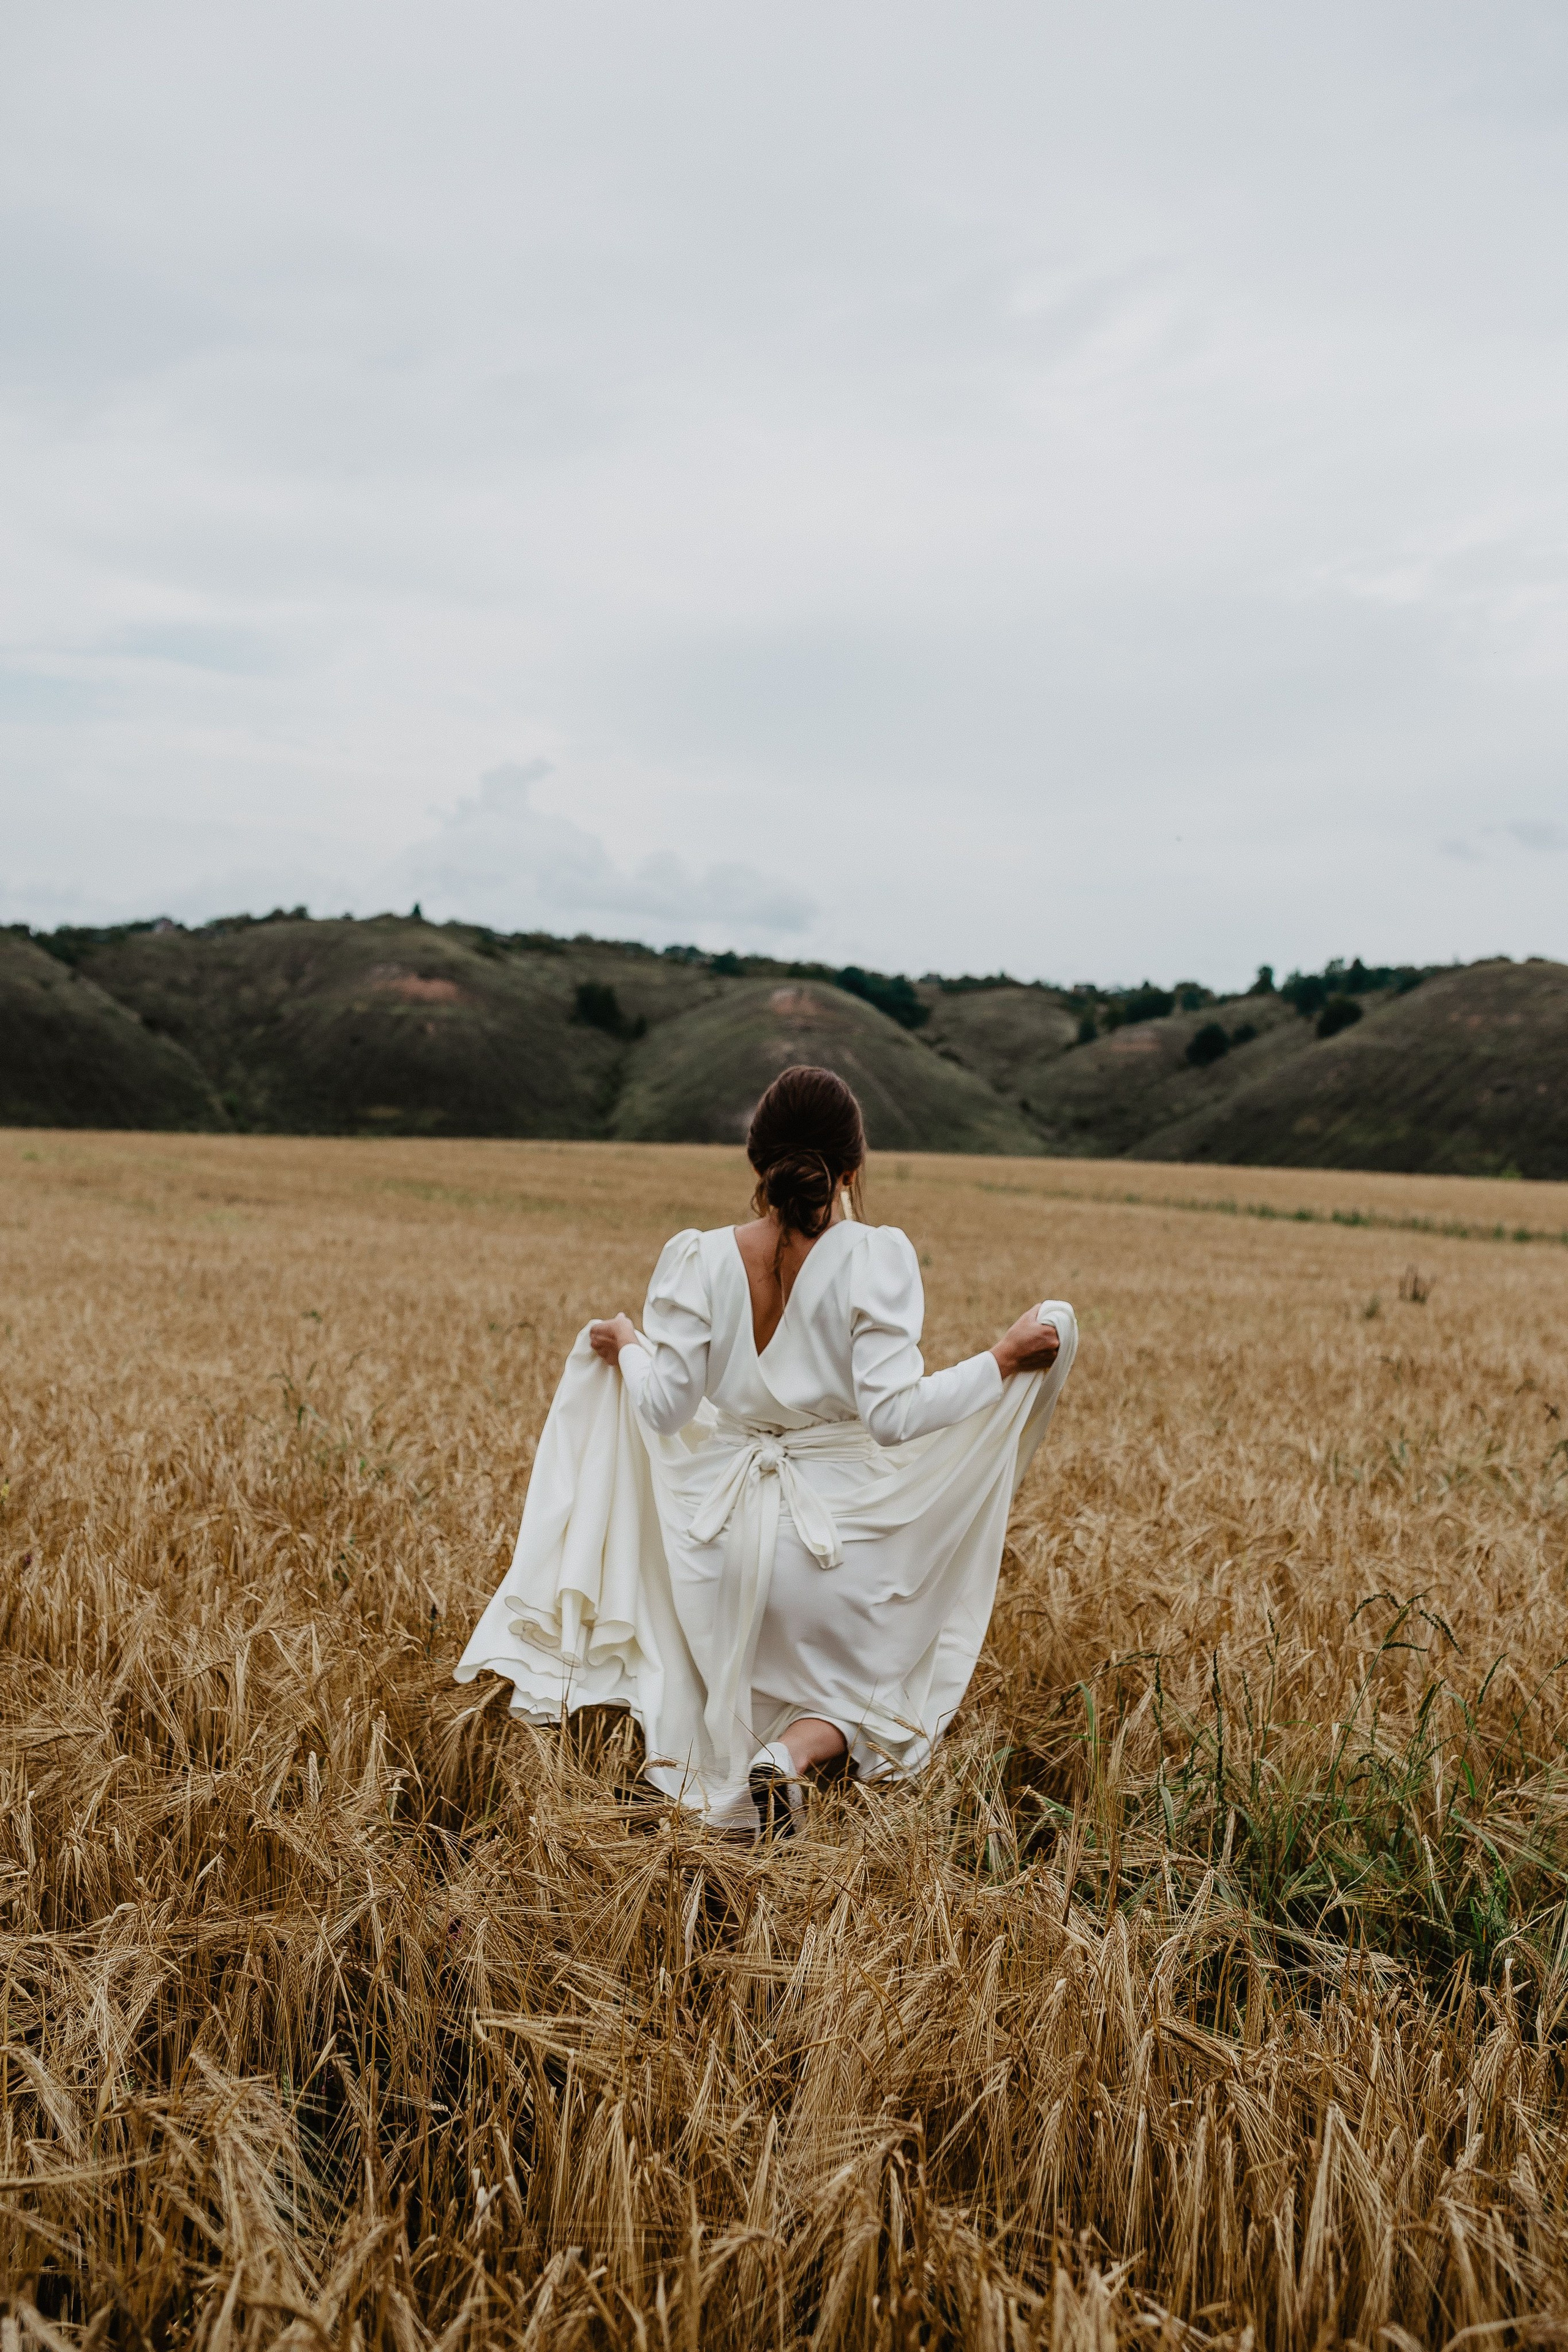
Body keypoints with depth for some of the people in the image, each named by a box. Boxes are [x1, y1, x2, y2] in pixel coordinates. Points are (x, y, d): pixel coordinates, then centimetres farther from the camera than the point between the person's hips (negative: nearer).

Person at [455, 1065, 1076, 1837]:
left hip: (724, 1533, 4)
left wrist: (627, 1347, 15)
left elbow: (664, 1407, -5)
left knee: (738, 1702, 32)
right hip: (839, 1528, -3)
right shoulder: (876, 1257, -15)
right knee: (864, 1695, 20)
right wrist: (1004, 1360, -10)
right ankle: (798, 1754, -12)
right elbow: (894, 1416, -21)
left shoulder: (698, 1260, -7)